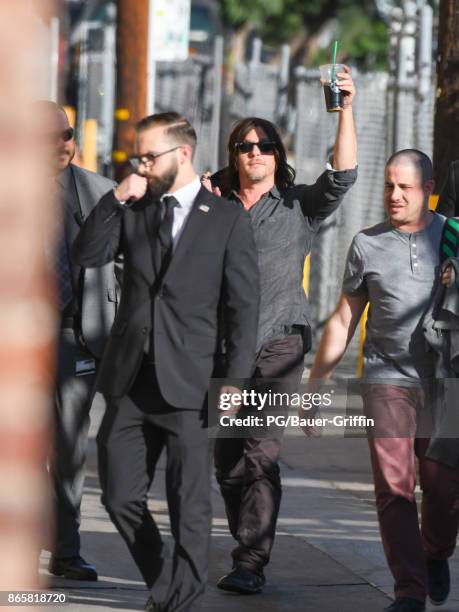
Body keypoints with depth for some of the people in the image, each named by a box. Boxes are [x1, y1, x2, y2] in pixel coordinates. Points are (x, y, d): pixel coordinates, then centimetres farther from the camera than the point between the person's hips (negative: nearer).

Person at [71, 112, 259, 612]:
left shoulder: (227, 219, 0)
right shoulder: (133, 211, 12)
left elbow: (243, 306, -2)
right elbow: (85, 255, 1)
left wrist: (236, 380, -9)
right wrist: (117, 198, -7)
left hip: (187, 383, -4)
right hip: (130, 382, 4)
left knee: (190, 505, -2)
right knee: (120, 497, 7)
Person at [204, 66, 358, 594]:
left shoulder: (298, 207, 5)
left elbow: (343, 175, -9)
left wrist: (346, 110, -19)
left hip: (279, 342, -3)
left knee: (260, 452, -14)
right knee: (227, 461, 6)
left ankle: (250, 565, -15)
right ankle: (250, 550, 24)